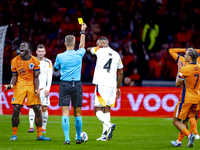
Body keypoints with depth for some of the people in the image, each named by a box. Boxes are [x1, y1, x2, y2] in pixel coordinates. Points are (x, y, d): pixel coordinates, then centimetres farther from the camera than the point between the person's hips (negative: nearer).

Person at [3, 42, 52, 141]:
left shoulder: (35, 61, -1)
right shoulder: (15, 61, 1)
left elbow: (36, 77, 1)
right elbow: (14, 76, 6)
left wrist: (37, 89, -12)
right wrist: (11, 85, -12)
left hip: (32, 86, 0)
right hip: (19, 86, 0)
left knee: (37, 110, -3)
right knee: (16, 110, -8)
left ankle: (39, 135, 7)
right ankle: (14, 134, 3)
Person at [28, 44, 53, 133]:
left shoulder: (48, 62, 5)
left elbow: (49, 77, 1)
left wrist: (47, 89, -8)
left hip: (43, 88, 0)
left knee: (44, 108, 0)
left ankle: (43, 128, 9)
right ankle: (31, 127, -20)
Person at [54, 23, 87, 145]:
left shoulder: (60, 56, -3)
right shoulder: (79, 54, -1)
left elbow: (56, 69, 16)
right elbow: (82, 45, 22)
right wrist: (83, 31, 36)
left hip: (64, 85, -1)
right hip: (77, 84, 1)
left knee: (65, 113, -4)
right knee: (77, 113, 10)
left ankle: (67, 138, -15)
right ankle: (79, 138, 17)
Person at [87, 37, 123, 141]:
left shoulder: (100, 51, 0)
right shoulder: (116, 55, 15)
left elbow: (89, 49, 23)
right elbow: (120, 73, 20)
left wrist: (88, 48, 47)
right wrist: (118, 88, 28)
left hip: (101, 84, -6)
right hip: (112, 85, 6)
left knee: (98, 110, -4)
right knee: (107, 109, 12)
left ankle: (109, 125, -28)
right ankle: (104, 135, 6)